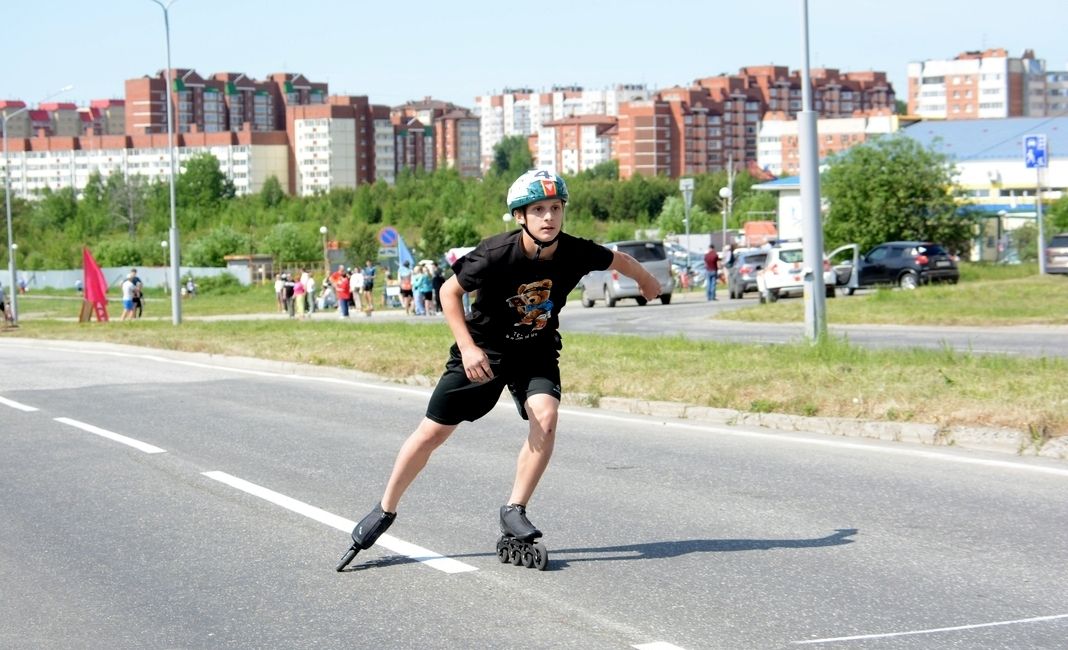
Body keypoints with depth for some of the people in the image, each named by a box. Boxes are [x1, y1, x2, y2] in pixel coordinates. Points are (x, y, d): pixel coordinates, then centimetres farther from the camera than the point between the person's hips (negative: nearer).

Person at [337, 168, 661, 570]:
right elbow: (450, 291, -15)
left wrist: (648, 283, 22)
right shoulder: (497, 254, -28)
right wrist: (467, 347, -24)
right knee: (433, 431, 0)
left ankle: (514, 511, -11)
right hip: (483, 350, -2)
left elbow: (620, 260, 3)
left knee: (545, 417, -25)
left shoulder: (575, 253, -19)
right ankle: (385, 511, 17)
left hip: (537, 352, 2)